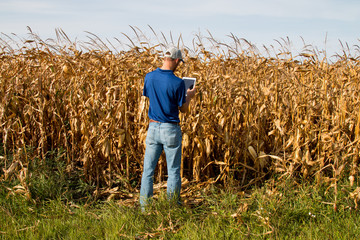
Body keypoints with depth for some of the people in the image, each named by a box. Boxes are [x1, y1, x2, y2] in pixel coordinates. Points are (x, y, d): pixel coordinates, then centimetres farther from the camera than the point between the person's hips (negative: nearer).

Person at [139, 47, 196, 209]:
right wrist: (189, 96, 14)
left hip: (153, 127, 4)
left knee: (148, 170, 10)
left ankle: (144, 207, 14)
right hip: (171, 129, -4)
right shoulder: (177, 83, -15)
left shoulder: (149, 77, -1)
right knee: (173, 172, 7)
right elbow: (183, 109, -6)